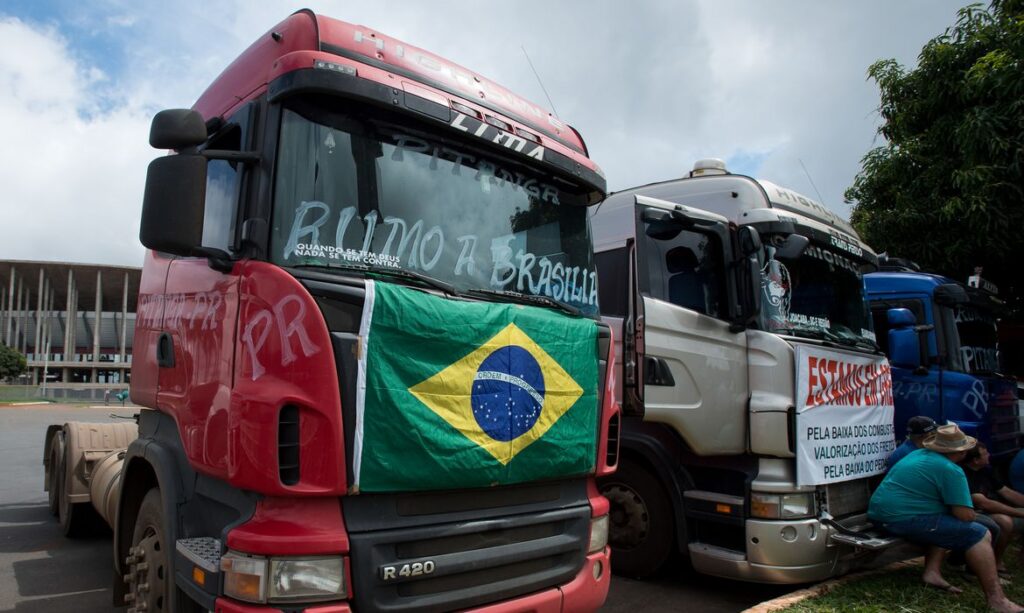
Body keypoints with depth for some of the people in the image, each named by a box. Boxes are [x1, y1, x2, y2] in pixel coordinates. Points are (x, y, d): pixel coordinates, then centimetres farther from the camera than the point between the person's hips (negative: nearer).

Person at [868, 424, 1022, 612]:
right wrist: (967, 513, 12)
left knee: (945, 526, 29)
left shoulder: (917, 454, 16)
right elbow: (966, 515, -10)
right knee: (978, 535, -2)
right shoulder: (951, 471, -8)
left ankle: (932, 572, 14)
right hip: (906, 520, -9)